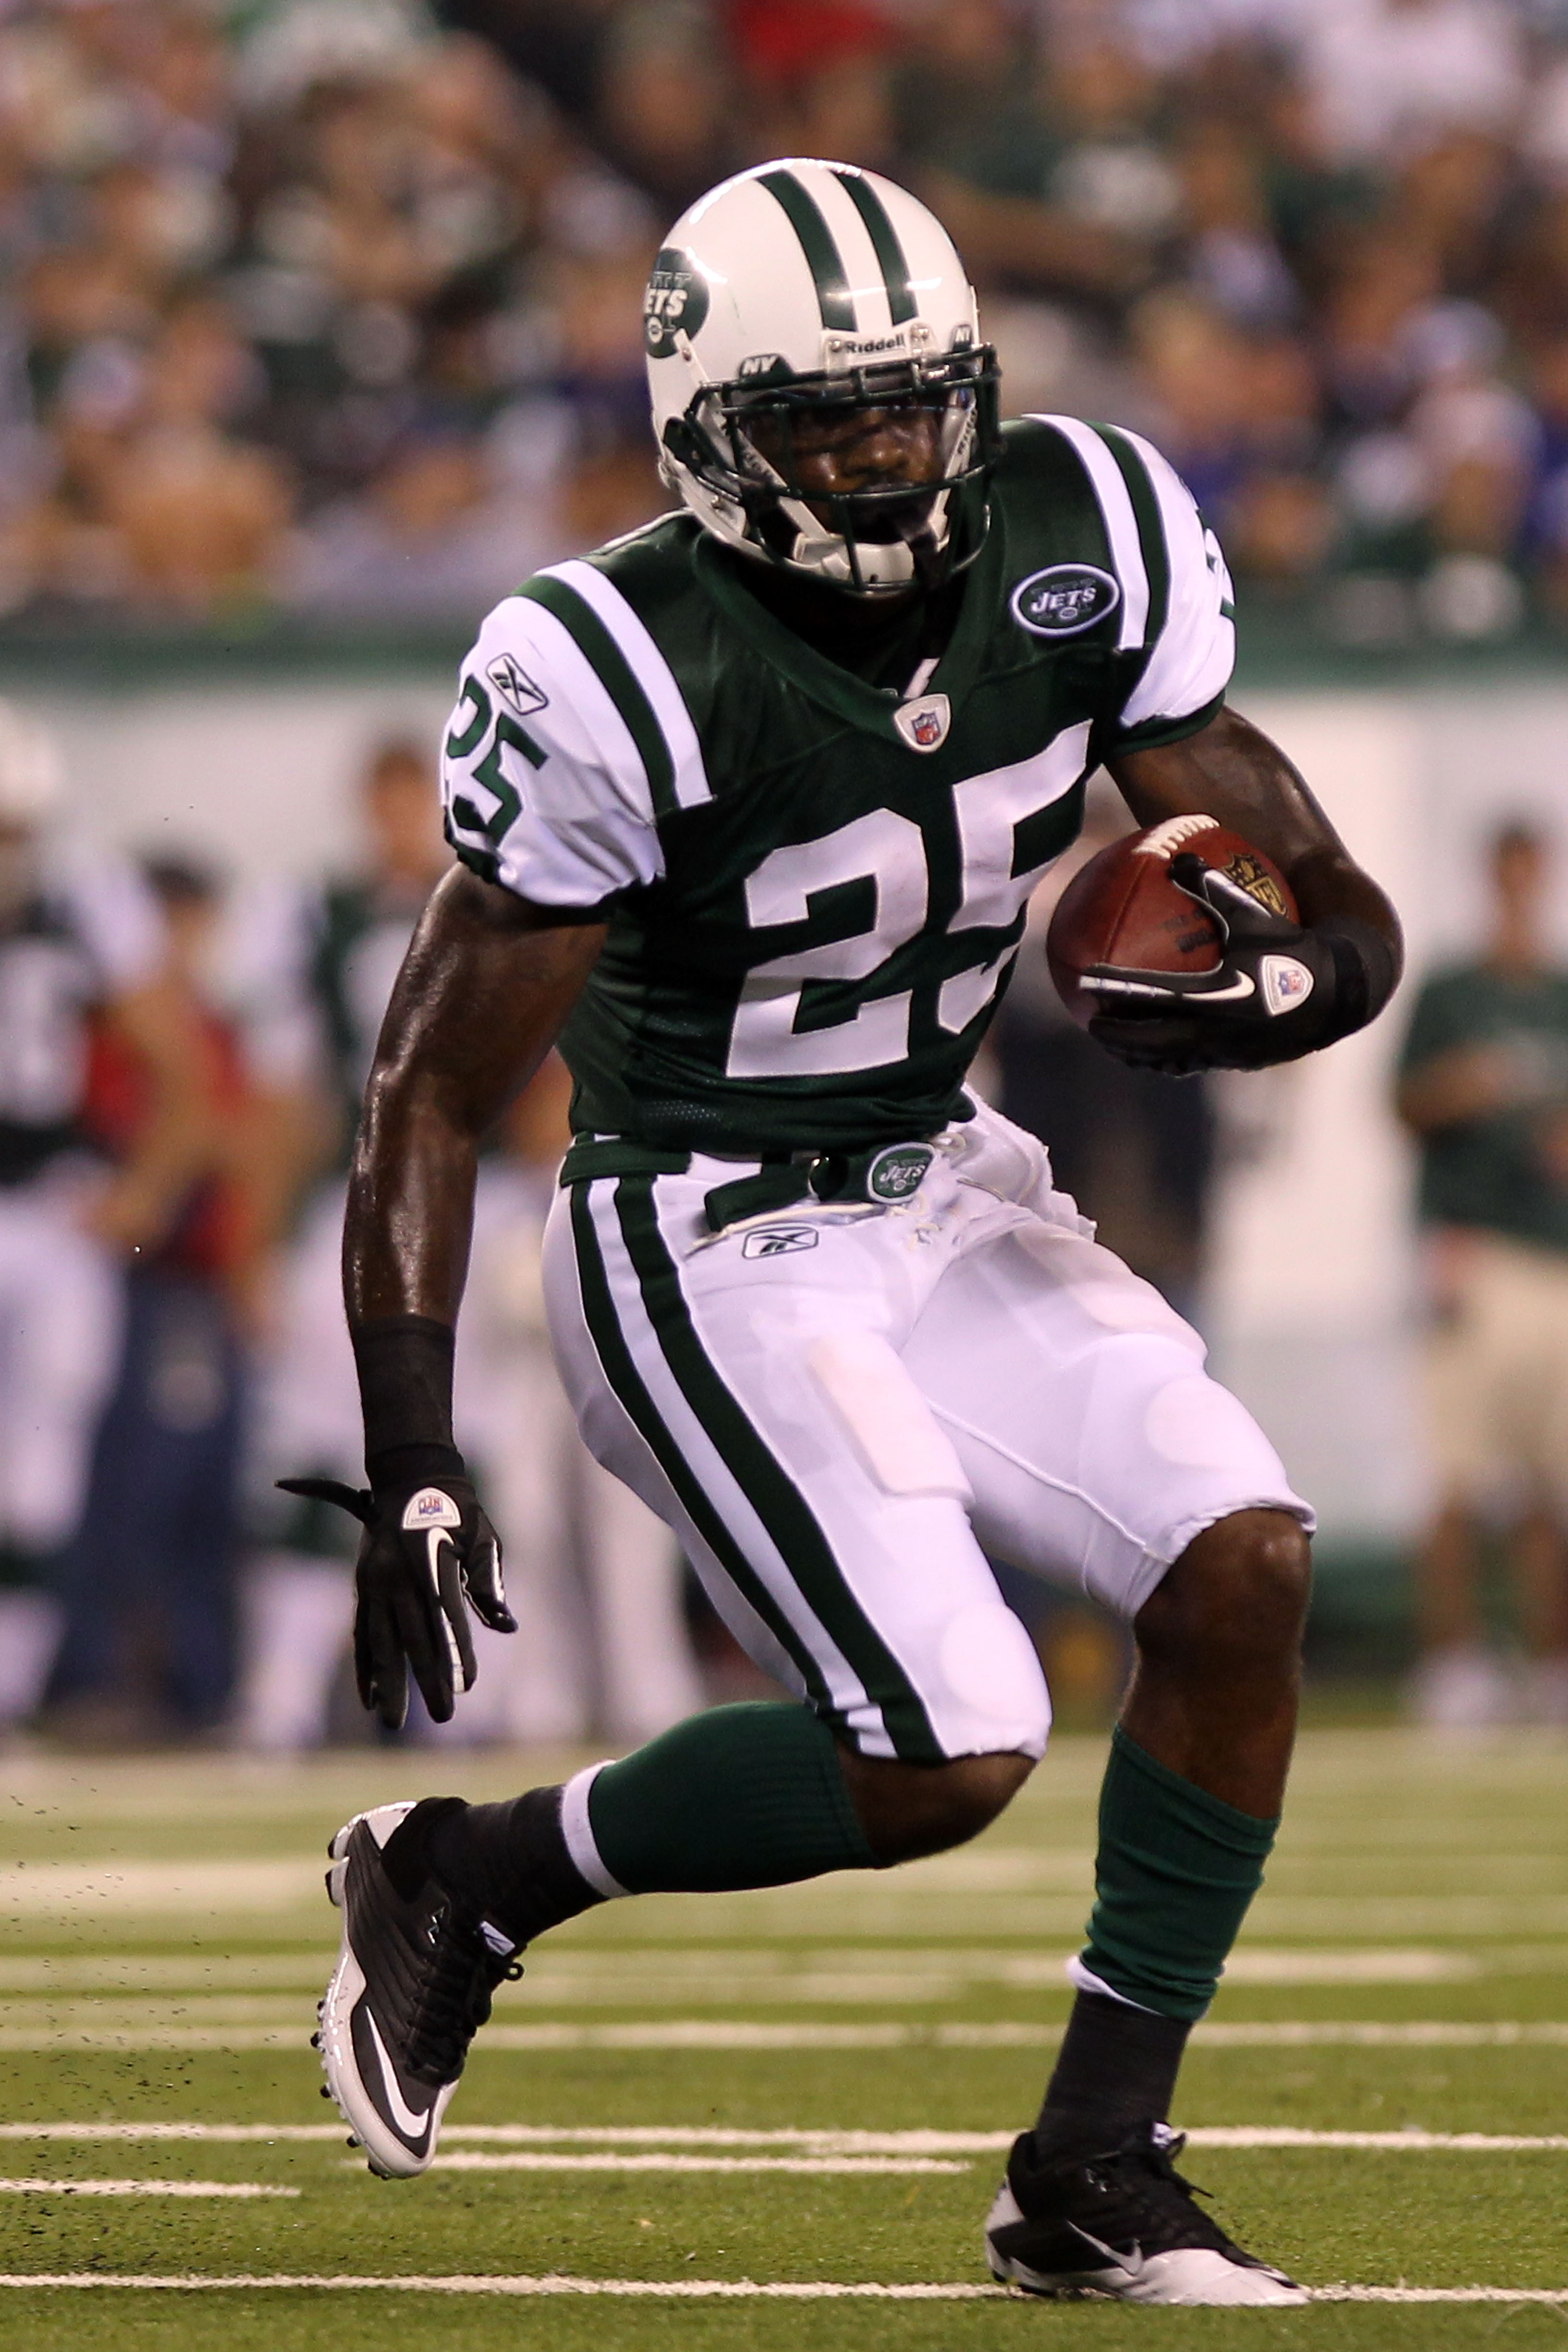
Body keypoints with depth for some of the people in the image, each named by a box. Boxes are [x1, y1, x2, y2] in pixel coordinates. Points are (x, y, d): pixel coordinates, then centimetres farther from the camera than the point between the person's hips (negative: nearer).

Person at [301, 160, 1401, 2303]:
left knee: (1244, 1567, -11)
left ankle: (1095, 2170, 0)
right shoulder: (620, 677, -22)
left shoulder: (1082, 545, -6)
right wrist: (409, 1464, -22)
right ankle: (459, 1884, 6)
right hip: (708, 1258, -6)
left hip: (946, 1192, 6)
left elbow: (1342, 922, -2)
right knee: (948, 1756, -18)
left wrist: (1272, 989, -26)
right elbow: (432, 1096, -16)